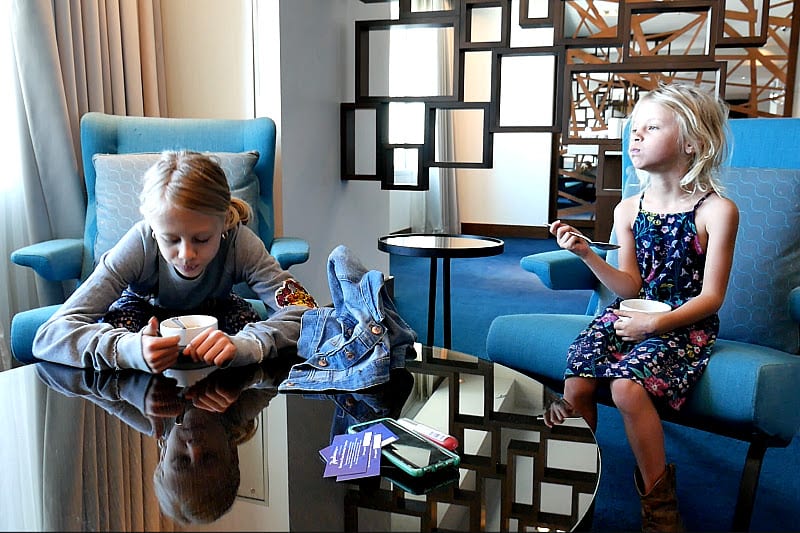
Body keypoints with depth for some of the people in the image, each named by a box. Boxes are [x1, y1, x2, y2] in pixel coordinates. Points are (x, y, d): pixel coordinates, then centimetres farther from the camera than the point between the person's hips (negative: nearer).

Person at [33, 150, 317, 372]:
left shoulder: (239, 242, -36)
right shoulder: (139, 246, -37)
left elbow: (306, 313, -43)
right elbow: (47, 336, -42)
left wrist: (244, 345, -63)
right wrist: (129, 349, -63)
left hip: (212, 309, 1)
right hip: (146, 310, 0)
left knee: (243, 318, -32)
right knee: (117, 321, -34)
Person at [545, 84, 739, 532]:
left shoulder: (716, 210, -8)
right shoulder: (628, 209, 5)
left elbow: (710, 296, -9)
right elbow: (631, 286, 4)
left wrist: (654, 324, -21)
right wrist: (587, 255, -11)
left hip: (685, 325, -4)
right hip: (631, 313, 5)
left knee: (627, 385, -29)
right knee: (576, 383, -18)